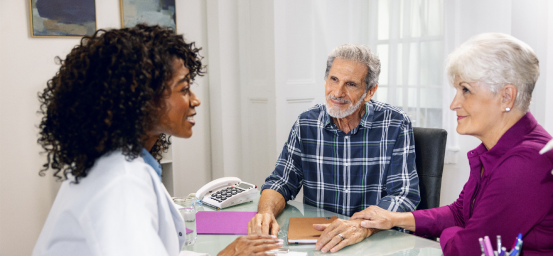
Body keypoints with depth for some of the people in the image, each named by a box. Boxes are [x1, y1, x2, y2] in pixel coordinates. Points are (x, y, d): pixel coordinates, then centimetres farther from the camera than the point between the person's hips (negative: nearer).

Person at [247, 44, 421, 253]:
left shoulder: (395, 125, -7)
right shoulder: (306, 123, 3)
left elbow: (404, 195, -13)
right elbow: (282, 181, 7)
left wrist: (362, 226, -31)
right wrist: (266, 212, -14)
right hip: (316, 240, 2)